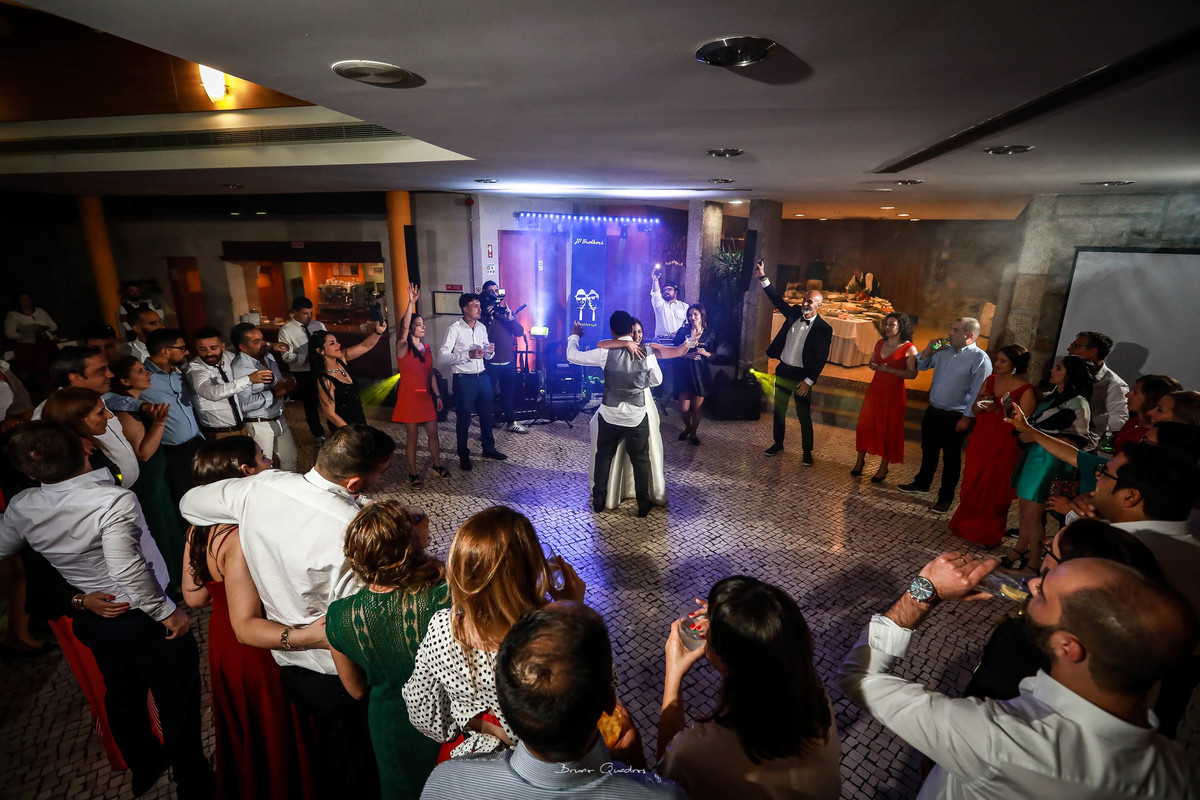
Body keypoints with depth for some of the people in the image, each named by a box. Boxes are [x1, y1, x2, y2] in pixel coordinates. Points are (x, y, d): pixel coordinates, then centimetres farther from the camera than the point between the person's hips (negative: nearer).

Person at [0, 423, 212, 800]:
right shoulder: (114, 500, -30)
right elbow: (125, 569, -35)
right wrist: (168, 611, -24)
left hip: (89, 621, 7)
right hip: (142, 620, -7)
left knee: (121, 694, 28)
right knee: (178, 701, 12)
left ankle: (143, 767, 51)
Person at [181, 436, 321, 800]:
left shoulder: (200, 527, -6)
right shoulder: (241, 538, -34)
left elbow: (194, 596, 4)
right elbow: (247, 627, -35)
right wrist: (310, 636, -46)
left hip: (222, 643, 9)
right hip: (259, 657, -9)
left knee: (243, 735, 31)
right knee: (276, 740, 15)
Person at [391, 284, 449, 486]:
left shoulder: (426, 348, 9)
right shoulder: (403, 348, -9)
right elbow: (404, 328, -29)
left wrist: (437, 395, 11)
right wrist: (411, 303, -39)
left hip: (426, 396, 5)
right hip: (409, 396, -5)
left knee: (432, 433, 11)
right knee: (411, 437, 3)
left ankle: (437, 465, 29)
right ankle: (413, 473, 15)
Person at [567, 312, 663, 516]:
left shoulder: (606, 352, -14)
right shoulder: (646, 353, -10)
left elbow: (572, 356, -3)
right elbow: (657, 380, 4)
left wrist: (574, 335, 15)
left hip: (610, 415, 0)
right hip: (637, 416, 0)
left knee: (603, 457, 19)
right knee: (640, 459, 16)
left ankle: (599, 501, 29)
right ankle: (643, 504, 24)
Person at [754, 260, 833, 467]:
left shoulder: (824, 328, -11)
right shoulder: (794, 313, 2)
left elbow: (821, 358, -11)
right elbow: (777, 299, 6)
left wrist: (809, 381, -15)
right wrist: (763, 278, -3)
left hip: (802, 376, -5)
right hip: (783, 370, 5)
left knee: (804, 416, 4)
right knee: (778, 411, 14)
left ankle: (807, 451, 20)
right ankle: (778, 444, 31)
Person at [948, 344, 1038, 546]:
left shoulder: (1026, 390, -11)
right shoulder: (989, 381, 5)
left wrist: (999, 409, -28)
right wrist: (979, 404, -10)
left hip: (1004, 448, -5)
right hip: (980, 441, 5)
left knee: (994, 490, 4)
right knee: (971, 485, 12)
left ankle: (988, 535, 21)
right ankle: (966, 526, 28)